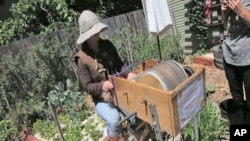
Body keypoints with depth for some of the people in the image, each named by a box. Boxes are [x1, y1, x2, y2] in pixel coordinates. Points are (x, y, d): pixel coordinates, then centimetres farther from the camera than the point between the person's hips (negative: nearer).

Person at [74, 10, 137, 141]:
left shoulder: (107, 45, -1)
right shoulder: (82, 58, -14)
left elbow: (119, 65, 5)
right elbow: (87, 86, -12)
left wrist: (128, 73, -17)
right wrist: (101, 85, -31)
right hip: (101, 100, -3)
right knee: (114, 120, -30)